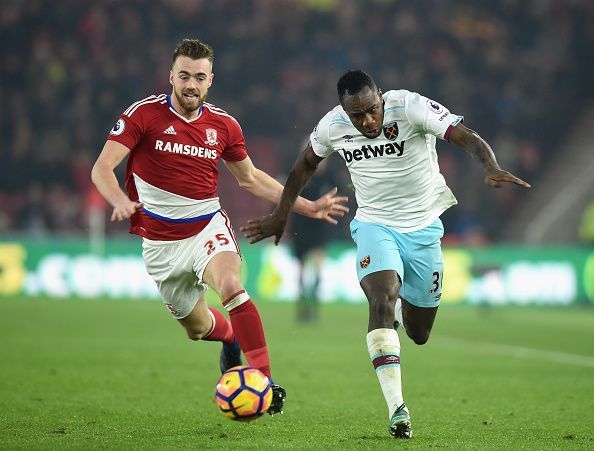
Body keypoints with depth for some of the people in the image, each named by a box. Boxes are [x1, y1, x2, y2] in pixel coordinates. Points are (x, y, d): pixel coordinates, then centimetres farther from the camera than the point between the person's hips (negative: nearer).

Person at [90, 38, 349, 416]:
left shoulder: (223, 125, -1)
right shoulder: (144, 114, -11)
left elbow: (250, 178, 14)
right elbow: (102, 167, -17)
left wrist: (306, 206, 11)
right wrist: (121, 201, -39)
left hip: (207, 226, 0)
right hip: (160, 240, 0)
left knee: (231, 285, -31)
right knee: (196, 326, 11)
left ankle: (265, 382, -32)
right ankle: (231, 338, 50)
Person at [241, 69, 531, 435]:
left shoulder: (410, 107, -20)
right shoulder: (332, 126, -8)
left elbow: (467, 138, -28)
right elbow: (306, 164, 13)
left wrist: (493, 169, -48)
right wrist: (280, 216, 17)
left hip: (423, 227, 0)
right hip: (374, 225, 0)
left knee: (419, 334, 8)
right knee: (382, 301, -28)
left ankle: (403, 308, 48)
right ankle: (397, 409, -32)